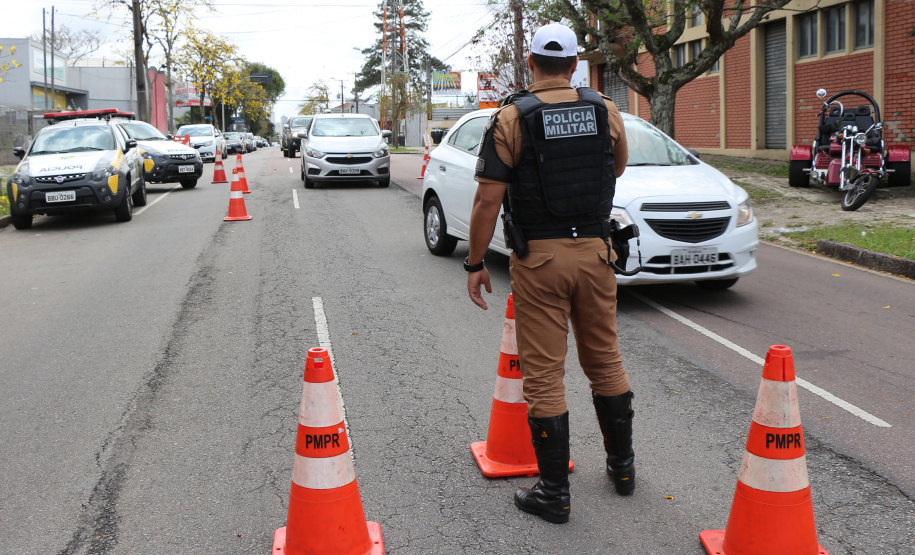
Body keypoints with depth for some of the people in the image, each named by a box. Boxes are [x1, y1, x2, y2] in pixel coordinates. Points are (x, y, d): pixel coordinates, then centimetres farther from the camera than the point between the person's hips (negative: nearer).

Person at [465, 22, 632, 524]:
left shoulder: (511, 119, -8)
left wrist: (475, 264, -2)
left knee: (544, 374, 3)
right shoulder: (606, 112, 2)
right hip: (594, 250, 4)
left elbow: (488, 201, -11)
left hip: (538, 257, -4)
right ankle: (622, 465, 33)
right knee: (605, 360, 19)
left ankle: (554, 492, 10)